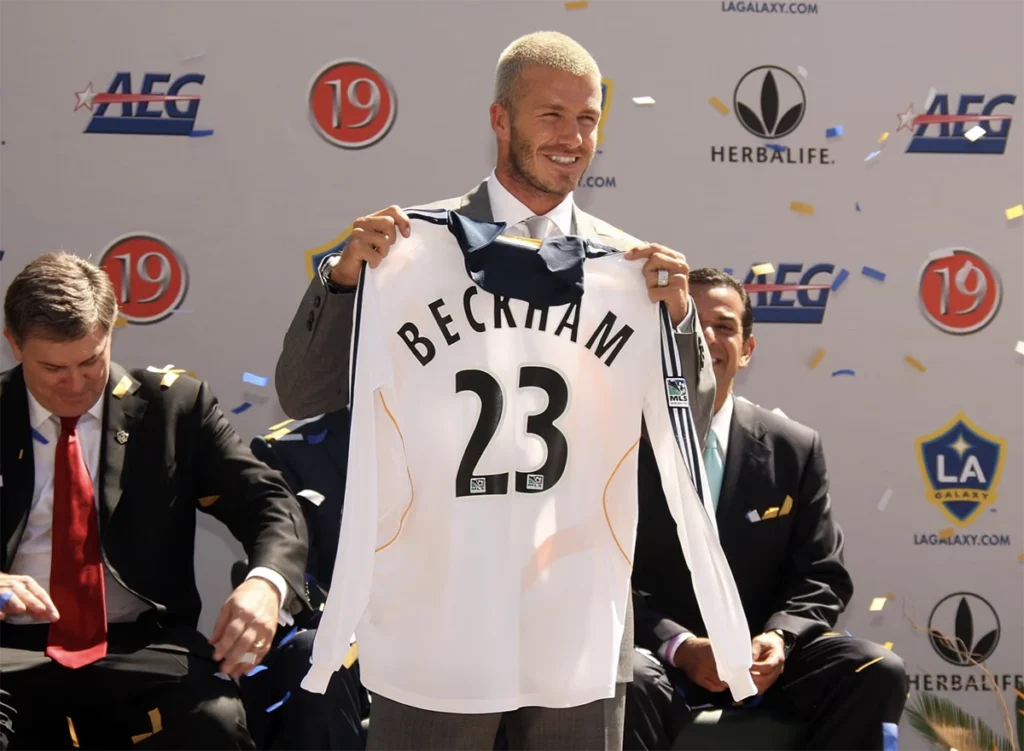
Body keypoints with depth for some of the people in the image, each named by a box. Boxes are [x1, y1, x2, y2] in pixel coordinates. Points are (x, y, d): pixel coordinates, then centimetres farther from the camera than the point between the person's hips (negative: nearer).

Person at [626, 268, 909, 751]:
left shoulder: (795, 449, 5)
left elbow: (822, 576, 6)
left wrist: (779, 636, -16)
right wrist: (680, 647, -23)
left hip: (760, 659, 4)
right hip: (659, 656, -3)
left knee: (878, 672, -21)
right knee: (628, 680, -37)